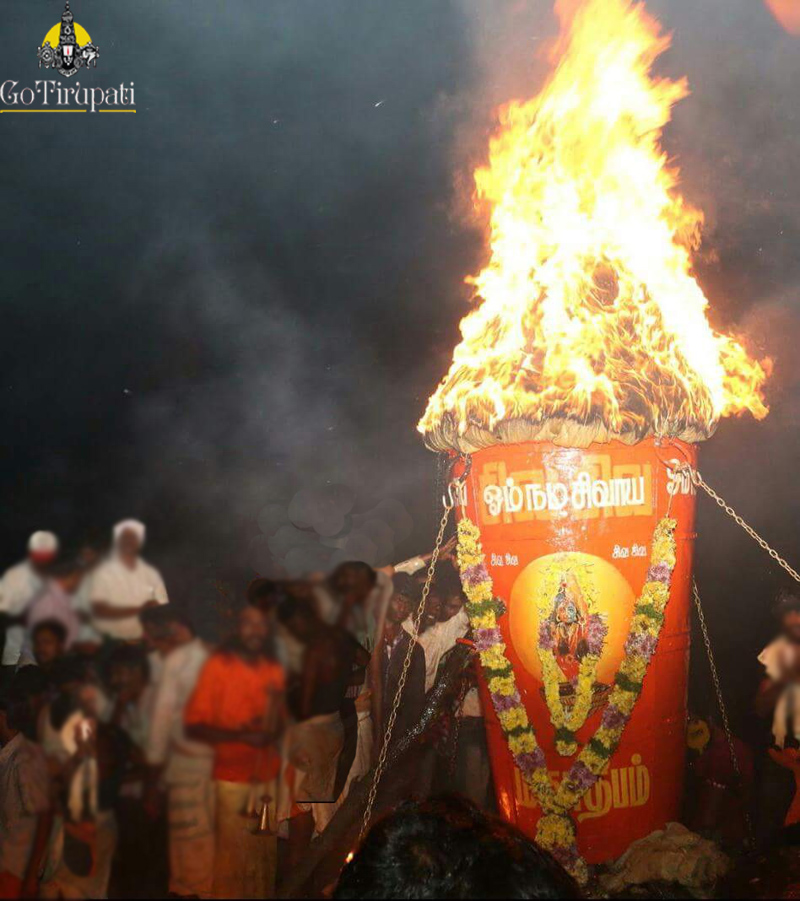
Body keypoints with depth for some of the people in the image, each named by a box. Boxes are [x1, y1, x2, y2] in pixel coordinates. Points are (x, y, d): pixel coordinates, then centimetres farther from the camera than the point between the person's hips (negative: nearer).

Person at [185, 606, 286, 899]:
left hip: (268, 775, 5)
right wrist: (238, 735, -18)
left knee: (267, 856, 1)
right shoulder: (218, 666, -3)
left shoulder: (274, 670, 11)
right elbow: (195, 725, -6)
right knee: (233, 856, -8)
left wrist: (271, 731, -3)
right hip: (232, 776, -5)